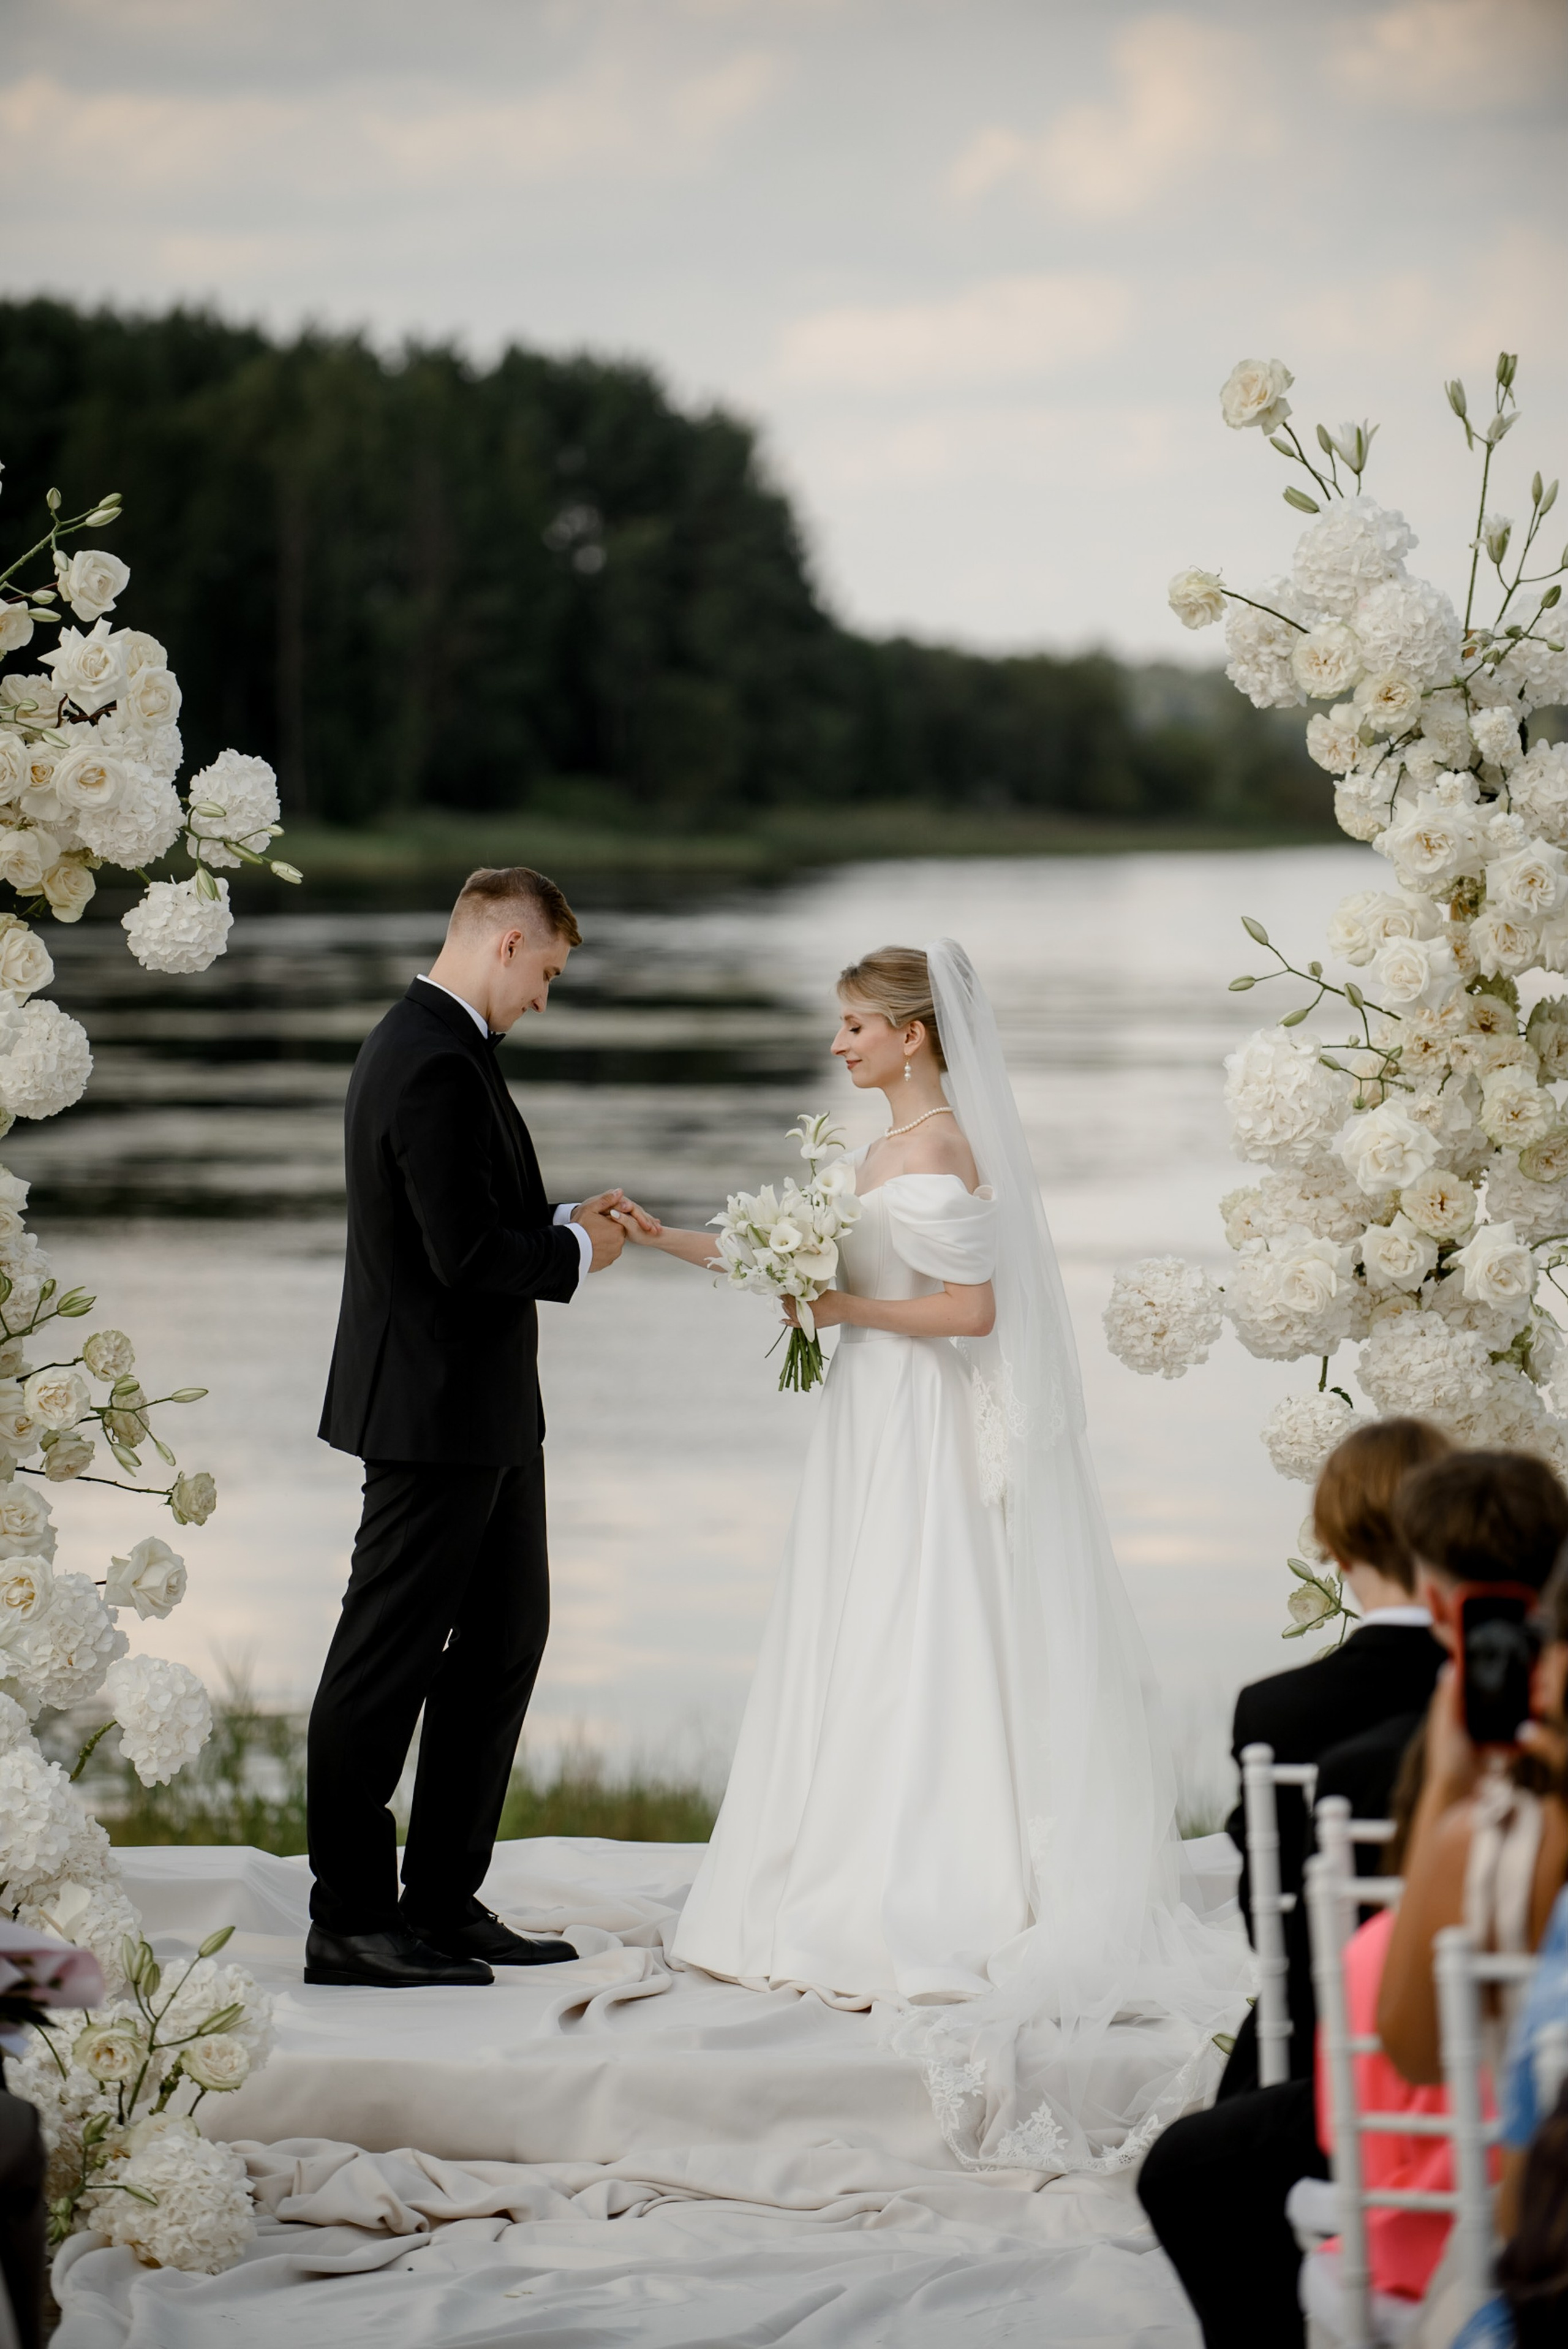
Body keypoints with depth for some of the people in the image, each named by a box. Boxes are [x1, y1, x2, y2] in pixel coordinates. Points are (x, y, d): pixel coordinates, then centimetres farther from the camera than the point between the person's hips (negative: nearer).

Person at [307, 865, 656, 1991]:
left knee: (505, 1641, 15)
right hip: (439, 1411, -11)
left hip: (482, 1411, 11)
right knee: (387, 1663, -3)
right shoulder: (437, 1065, -21)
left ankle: (445, 1903, 22)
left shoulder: (423, 1043, 13)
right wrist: (576, 1252, -9)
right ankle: (349, 1922, 4)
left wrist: (565, 1218, 8)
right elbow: (466, 1253, -25)